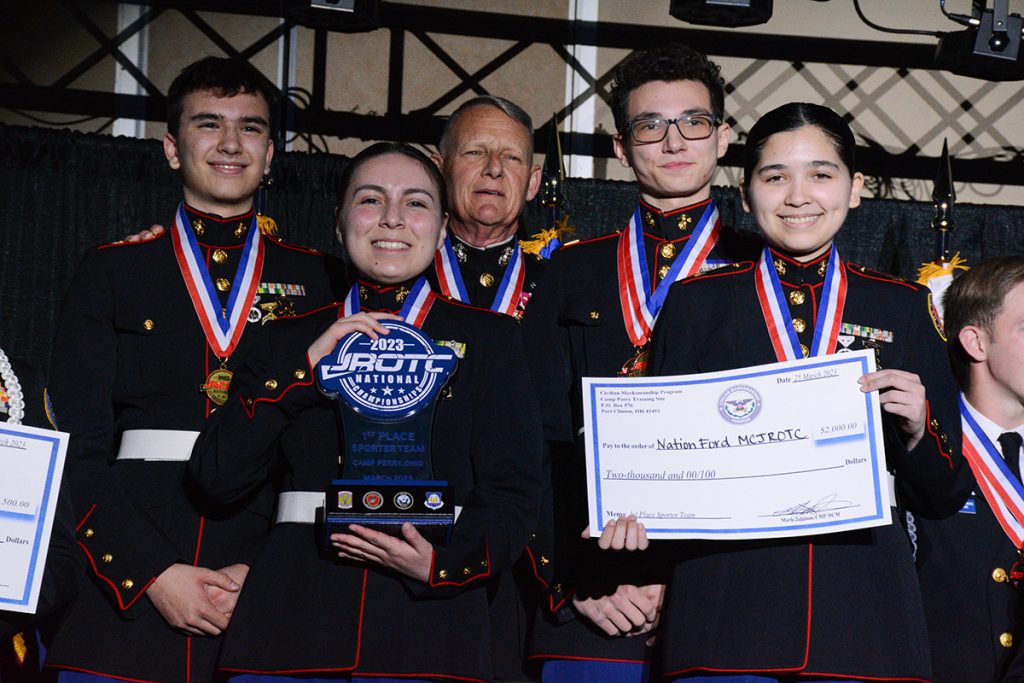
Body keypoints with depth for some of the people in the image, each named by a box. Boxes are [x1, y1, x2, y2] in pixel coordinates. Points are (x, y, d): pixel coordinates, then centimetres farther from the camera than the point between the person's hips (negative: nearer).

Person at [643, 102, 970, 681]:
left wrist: (916, 429, -8)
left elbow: (944, 498, 10)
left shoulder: (903, 307, 10)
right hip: (725, 607, -1)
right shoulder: (697, 303, 8)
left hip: (866, 617, 1)